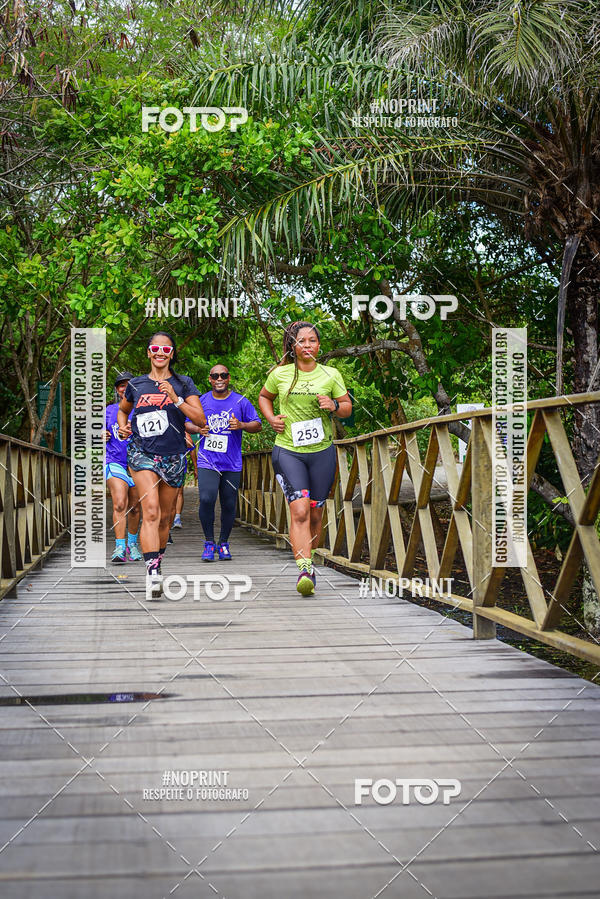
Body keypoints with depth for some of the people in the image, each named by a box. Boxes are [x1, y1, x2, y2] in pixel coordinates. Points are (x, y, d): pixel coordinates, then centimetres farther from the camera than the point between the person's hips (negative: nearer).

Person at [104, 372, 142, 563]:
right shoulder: (110, 410, 7)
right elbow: (102, 434, 16)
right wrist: (103, 437, -7)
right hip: (115, 462, -1)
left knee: (134, 508, 10)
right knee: (119, 504, -17)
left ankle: (132, 544, 28)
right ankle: (119, 547, -19)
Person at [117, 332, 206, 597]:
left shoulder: (183, 384, 4)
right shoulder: (136, 384, 8)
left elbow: (200, 420, -6)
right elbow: (122, 409, 29)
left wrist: (175, 399, -16)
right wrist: (122, 426, 8)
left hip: (173, 456, 1)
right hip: (142, 453, -1)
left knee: (165, 516, 11)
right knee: (150, 511, -19)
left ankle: (157, 562, 31)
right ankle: (153, 571, -28)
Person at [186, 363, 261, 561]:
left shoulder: (240, 402, 3)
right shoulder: (201, 401, 5)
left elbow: (257, 425, 6)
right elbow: (187, 424, 15)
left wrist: (241, 425, -14)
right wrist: (198, 429, -7)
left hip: (232, 464, 1)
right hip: (207, 461, -1)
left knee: (229, 505, 4)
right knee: (206, 499, -18)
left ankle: (223, 543, 23)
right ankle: (209, 542, -1)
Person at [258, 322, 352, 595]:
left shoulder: (331, 375, 3)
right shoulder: (280, 374, 2)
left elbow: (347, 407, 11)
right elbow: (264, 397, 21)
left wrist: (334, 406, -11)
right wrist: (271, 419, 2)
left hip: (322, 452, 2)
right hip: (288, 451, -2)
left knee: (315, 514, 8)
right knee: (299, 510, -18)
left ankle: (307, 562, 28)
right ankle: (305, 570, -23)